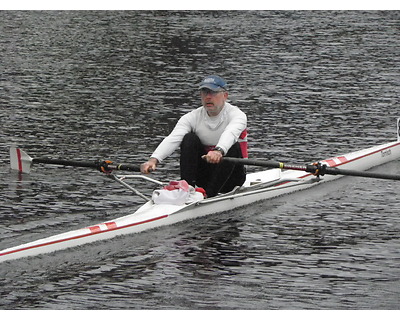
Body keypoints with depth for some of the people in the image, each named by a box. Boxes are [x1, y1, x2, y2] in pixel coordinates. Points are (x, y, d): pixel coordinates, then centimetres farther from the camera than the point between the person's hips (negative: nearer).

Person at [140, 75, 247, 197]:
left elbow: (230, 135, -38)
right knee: (189, 138, -18)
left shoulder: (237, 115, -13)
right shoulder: (192, 117, -4)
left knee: (234, 147, -30)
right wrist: (153, 160, -41)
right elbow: (172, 139, -22)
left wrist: (219, 151, -61)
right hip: (203, 176, 3)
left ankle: (209, 193, -37)